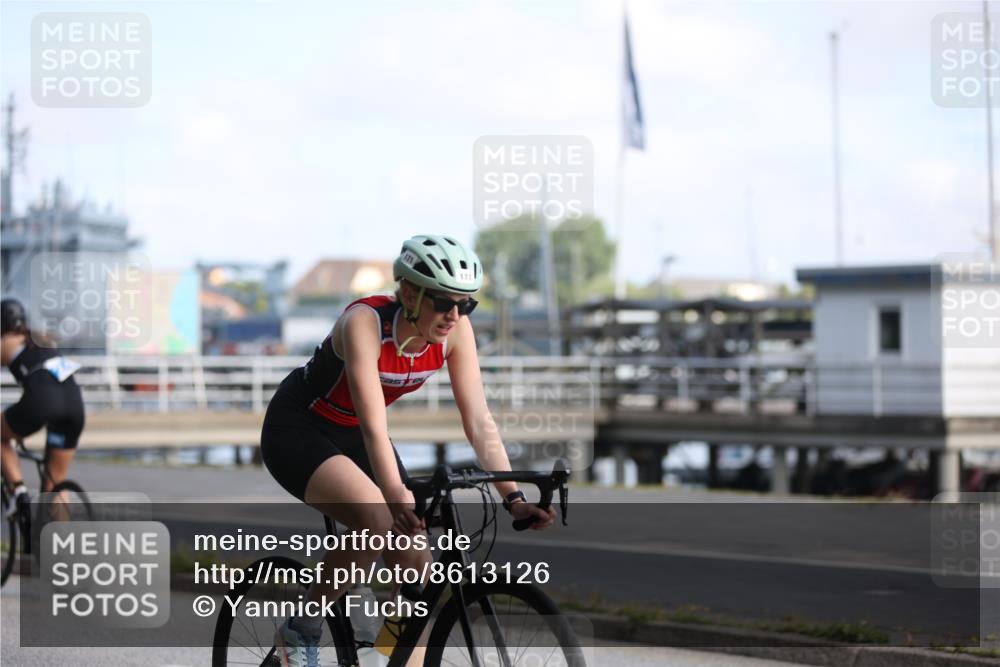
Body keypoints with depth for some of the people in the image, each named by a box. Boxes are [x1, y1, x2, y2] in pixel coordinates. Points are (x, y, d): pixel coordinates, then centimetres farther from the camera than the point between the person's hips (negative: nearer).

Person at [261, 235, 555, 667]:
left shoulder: (454, 330, -16)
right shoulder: (365, 322, -33)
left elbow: (479, 420, -16)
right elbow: (374, 428, -41)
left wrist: (513, 498, -26)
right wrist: (398, 500, -53)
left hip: (350, 436, 6)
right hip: (297, 431, -6)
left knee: (417, 562, -7)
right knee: (379, 521, -31)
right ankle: (301, 632, -12)